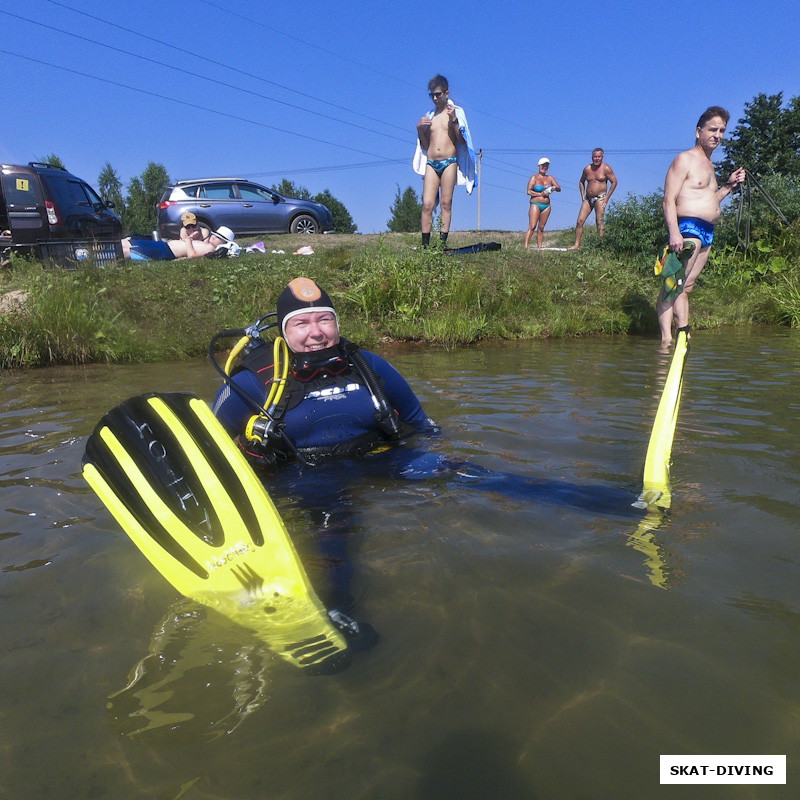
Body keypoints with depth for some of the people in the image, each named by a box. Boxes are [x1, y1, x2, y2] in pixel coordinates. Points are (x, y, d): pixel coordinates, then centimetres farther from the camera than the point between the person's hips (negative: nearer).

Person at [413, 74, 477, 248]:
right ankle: (425, 244, -9)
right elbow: (425, 145, 18)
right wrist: (419, 128, 3)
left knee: (446, 203, -5)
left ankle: (443, 242, -6)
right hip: (431, 163, 3)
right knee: (427, 204, -8)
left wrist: (454, 120, -10)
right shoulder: (429, 116, 19)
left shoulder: (455, 112, 9)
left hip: (449, 162, -3)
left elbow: (462, 140, 0)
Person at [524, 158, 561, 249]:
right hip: (535, 204, -4)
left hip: (546, 206, 5)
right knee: (532, 227, -16)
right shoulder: (534, 177, 2)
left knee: (541, 228, 3)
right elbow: (529, 191, -8)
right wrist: (541, 194, -13)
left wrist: (555, 188, -11)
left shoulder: (550, 178, 13)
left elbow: (559, 189, 12)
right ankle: (526, 247, -21)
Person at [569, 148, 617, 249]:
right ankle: (577, 245, -3)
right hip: (588, 199, 5)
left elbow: (614, 182, -1)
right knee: (580, 221, -5)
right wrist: (583, 196, 11)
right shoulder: (587, 169, 8)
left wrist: (607, 197, -7)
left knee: (599, 222, -11)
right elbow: (581, 182, 22)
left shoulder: (606, 168, -3)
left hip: (600, 198, -4)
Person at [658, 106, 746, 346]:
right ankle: (666, 339, -16)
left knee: (687, 286, 8)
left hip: (707, 232, 9)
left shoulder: (708, 165, 25)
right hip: (688, 227, -9)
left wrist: (729, 185, 20)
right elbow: (669, 200, -13)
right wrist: (674, 232, -25)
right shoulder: (685, 159, -2)